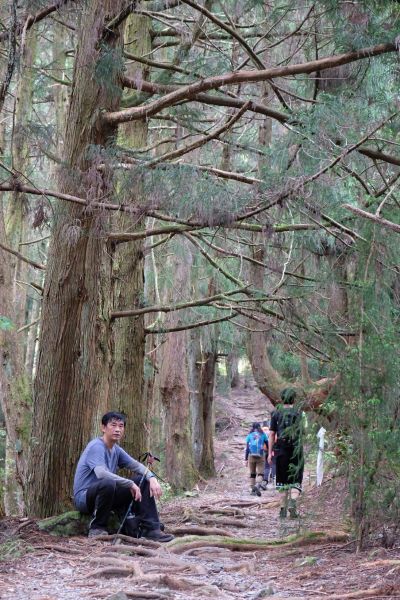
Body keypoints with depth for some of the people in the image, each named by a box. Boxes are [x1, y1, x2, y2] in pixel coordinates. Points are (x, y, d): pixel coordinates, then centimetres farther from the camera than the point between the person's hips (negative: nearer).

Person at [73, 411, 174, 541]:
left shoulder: (116, 449, 10)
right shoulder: (96, 447, -18)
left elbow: (136, 465, 13)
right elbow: (101, 473, -33)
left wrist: (152, 478, -8)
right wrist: (131, 484, -28)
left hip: (107, 496, 9)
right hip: (84, 497, -9)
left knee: (143, 481, 3)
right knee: (108, 483, -39)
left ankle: (150, 529, -3)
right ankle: (97, 528, -19)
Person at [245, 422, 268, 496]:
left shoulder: (249, 436, 6)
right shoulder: (263, 435, 5)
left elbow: (247, 448, 3)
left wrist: (246, 459, 5)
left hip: (251, 457, 1)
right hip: (260, 457, -1)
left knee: (252, 474, 12)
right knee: (260, 474, -2)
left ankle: (253, 490, 10)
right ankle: (258, 486, -28)